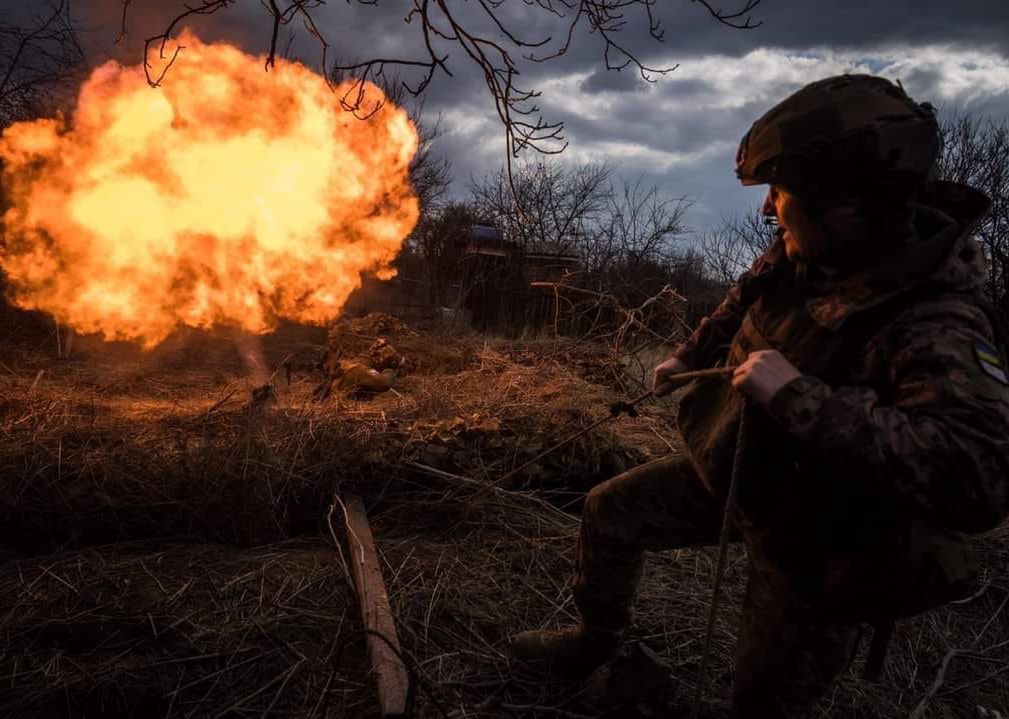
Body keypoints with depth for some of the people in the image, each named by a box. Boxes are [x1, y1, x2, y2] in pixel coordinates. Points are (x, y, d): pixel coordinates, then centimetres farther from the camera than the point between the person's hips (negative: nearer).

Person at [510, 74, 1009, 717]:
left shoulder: (937, 325, -34)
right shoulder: (804, 256, -11)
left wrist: (798, 396, -46)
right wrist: (690, 355, 16)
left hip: (813, 532, -7)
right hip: (734, 470, 7)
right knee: (611, 512, 15)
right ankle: (599, 640, 42)